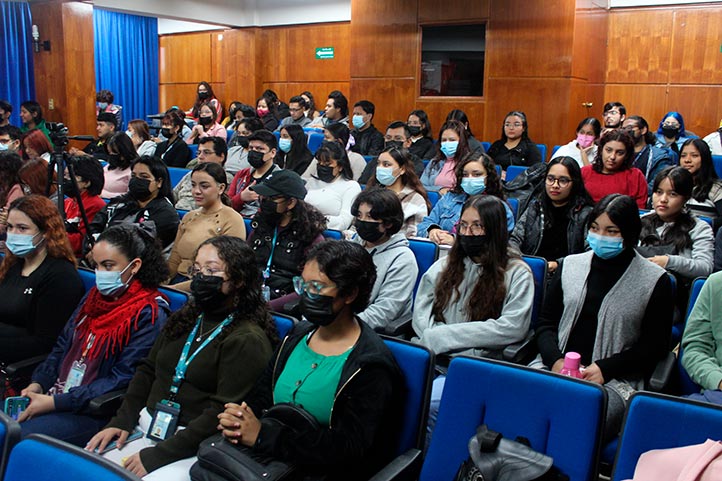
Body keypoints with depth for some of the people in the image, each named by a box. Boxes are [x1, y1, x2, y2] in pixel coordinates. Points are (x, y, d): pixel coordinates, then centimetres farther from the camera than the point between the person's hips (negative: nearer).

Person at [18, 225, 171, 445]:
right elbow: (62, 346, 17)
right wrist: (38, 383, 0)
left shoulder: (149, 315, -13)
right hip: (54, 395, 7)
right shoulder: (94, 296, 12)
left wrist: (56, 402, -17)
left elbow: (122, 379, -17)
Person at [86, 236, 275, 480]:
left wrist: (156, 455, -17)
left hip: (193, 449, -6)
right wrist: (122, 421, 2)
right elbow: (147, 371, 17)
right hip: (146, 429, 6)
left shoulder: (248, 340, -12)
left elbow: (223, 413, -17)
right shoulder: (185, 319, 13)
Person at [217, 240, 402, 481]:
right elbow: (262, 394, 12)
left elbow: (349, 445, -21)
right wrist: (236, 418, -12)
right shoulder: (299, 335, 7)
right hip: (268, 461, 6)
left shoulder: (371, 366, -15)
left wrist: (263, 435, -22)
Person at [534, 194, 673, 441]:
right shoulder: (570, 265, 15)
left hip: (616, 378, -3)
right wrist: (556, 360, -5)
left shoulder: (655, 280, 6)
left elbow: (656, 345, 4)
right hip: (556, 365, 3)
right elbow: (546, 323, 15)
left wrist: (604, 369, -9)